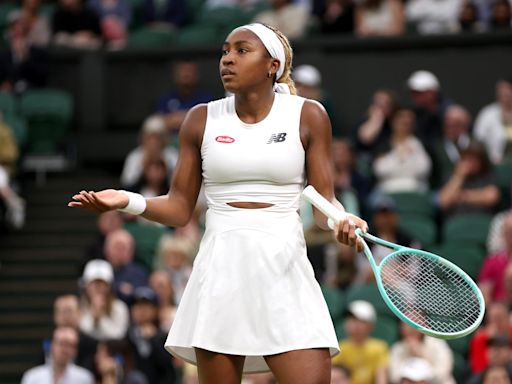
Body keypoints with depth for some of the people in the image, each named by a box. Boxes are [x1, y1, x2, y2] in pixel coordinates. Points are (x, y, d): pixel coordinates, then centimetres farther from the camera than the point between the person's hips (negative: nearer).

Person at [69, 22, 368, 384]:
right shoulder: (202, 120, 8)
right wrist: (129, 202, -8)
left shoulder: (307, 116, 3)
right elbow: (180, 208, 10)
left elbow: (324, 202, 4)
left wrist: (342, 221, -19)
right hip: (221, 273, 1)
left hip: (284, 272, -1)